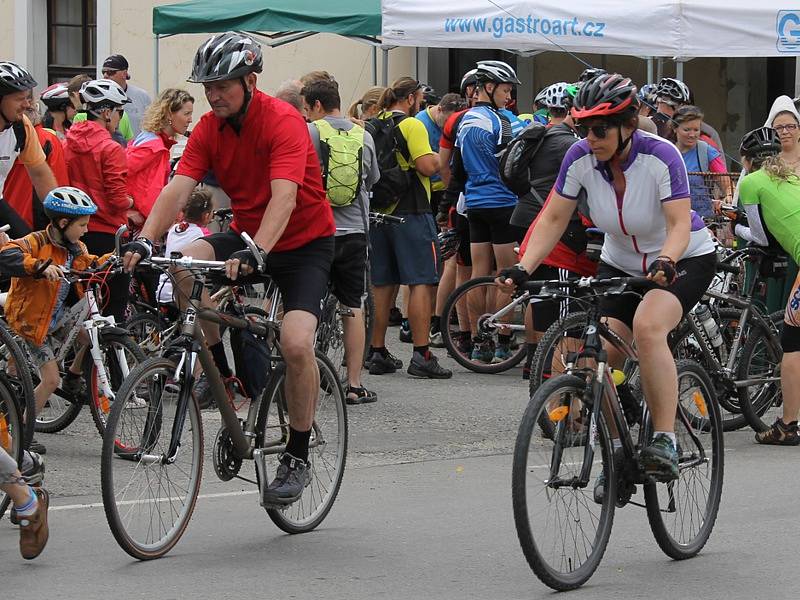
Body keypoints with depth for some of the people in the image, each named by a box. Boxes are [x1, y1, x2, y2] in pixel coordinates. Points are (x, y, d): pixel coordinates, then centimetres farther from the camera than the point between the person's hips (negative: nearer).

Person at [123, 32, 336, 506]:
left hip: (305, 241, -5)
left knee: (296, 344, -25)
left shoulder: (283, 121, -22)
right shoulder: (210, 129, -5)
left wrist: (255, 253, -50)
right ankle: (222, 372, -7)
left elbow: (284, 198, -35)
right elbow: (178, 188, -15)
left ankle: (298, 459, -6)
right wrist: (145, 241, -32)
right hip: (246, 234, 5)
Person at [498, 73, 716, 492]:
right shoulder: (581, 158, -15)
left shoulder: (660, 156, -26)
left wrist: (666, 262, -49)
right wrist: (522, 269, -24)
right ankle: (617, 454, 5)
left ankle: (664, 442, -28)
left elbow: (680, 224, -30)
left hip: (684, 260, -5)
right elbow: (553, 220, -11)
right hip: (620, 265, 5)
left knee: (647, 326, -33)